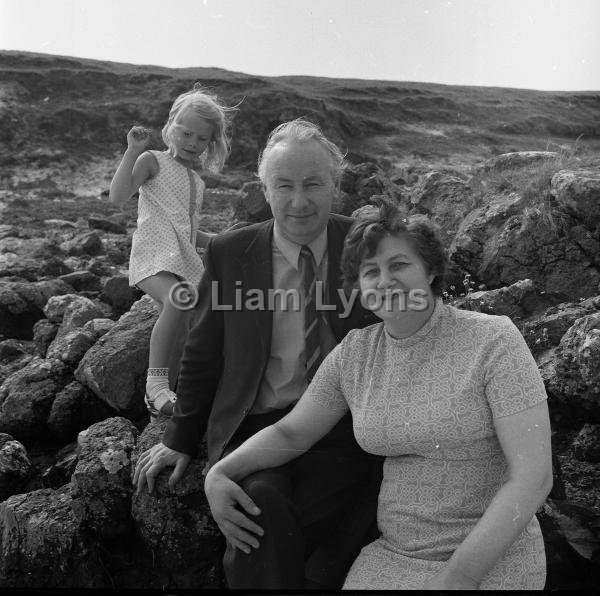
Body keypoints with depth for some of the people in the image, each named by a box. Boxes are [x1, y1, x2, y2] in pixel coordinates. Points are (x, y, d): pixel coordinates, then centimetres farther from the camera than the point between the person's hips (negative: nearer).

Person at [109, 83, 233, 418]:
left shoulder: (197, 180, 25)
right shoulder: (153, 162, 5)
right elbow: (118, 198, -10)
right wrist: (133, 151, -10)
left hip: (184, 259, 8)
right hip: (153, 252, -8)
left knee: (180, 332, 3)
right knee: (180, 300, -36)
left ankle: (160, 402, 17)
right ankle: (156, 381, -28)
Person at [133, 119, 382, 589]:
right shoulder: (229, 254, 3)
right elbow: (203, 356, 10)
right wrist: (181, 439, 13)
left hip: (342, 431, 0)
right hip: (254, 428, 1)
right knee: (264, 512, -28)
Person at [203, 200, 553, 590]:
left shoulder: (494, 341, -15)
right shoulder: (354, 354, -1)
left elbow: (534, 476, -18)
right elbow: (290, 434, 6)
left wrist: (459, 577, -22)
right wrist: (219, 473, -11)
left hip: (493, 562, -3)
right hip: (395, 556, 4)